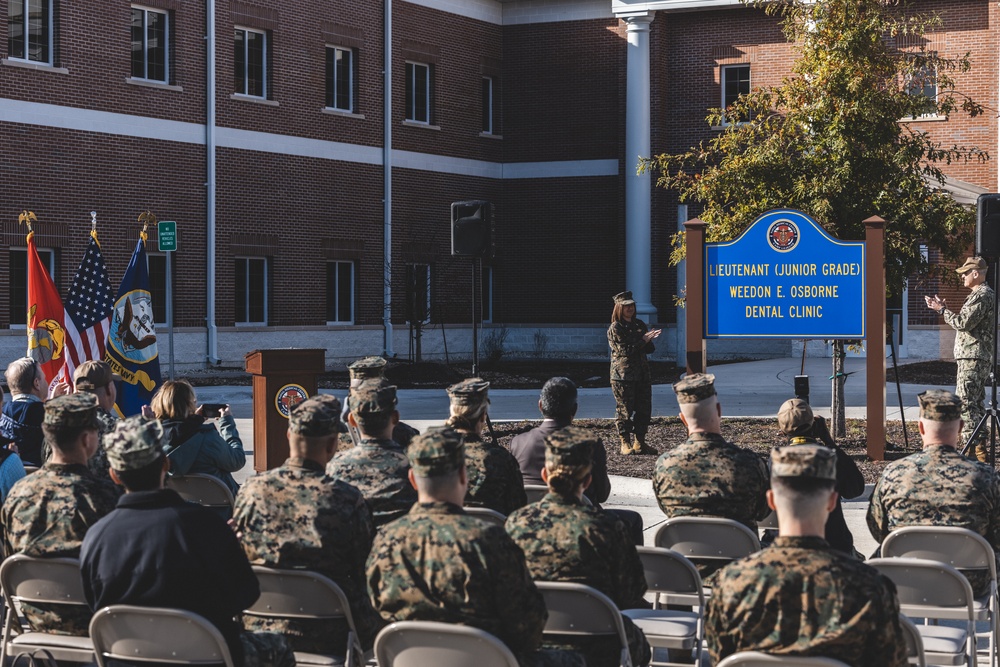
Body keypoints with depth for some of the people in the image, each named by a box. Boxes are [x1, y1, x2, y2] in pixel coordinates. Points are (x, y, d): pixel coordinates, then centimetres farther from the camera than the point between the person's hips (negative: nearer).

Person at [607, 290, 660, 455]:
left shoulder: (640, 325, 14)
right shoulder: (615, 328, -5)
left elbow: (650, 349, 11)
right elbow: (624, 350, -15)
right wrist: (643, 340, -15)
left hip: (642, 373, 6)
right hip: (622, 375, -6)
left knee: (644, 408, 5)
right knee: (624, 409, -4)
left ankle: (640, 443, 14)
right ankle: (625, 444, 3)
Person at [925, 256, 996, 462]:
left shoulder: (982, 295, -14)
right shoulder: (982, 294, 20)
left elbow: (964, 322, -21)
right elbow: (966, 322, 22)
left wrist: (942, 310, -9)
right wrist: (944, 308, 16)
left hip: (972, 357, -11)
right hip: (977, 357, 11)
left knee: (965, 402, -13)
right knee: (975, 402, 14)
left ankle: (974, 448, -16)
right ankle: (980, 447, 18)